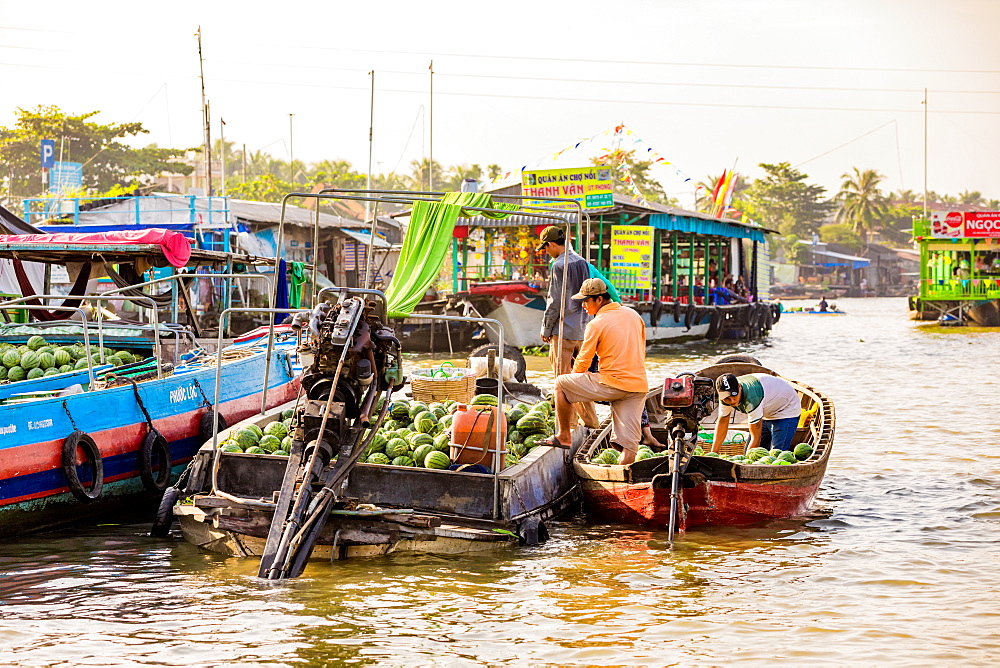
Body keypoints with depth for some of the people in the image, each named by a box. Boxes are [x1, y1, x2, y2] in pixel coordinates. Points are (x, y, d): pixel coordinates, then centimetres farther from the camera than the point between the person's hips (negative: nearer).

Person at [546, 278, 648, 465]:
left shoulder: (596, 324, -6)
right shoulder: (634, 315, 12)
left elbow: (583, 361, 1)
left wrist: (573, 380, 20)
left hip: (612, 383, -6)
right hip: (639, 385, 6)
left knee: (561, 383, 11)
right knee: (629, 442, 4)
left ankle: (564, 435, 17)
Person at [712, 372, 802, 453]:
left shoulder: (751, 398, -41)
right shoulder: (725, 395, -18)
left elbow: (756, 438, -35)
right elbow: (722, 422, -1)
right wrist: (713, 453, -2)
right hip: (767, 413, 8)